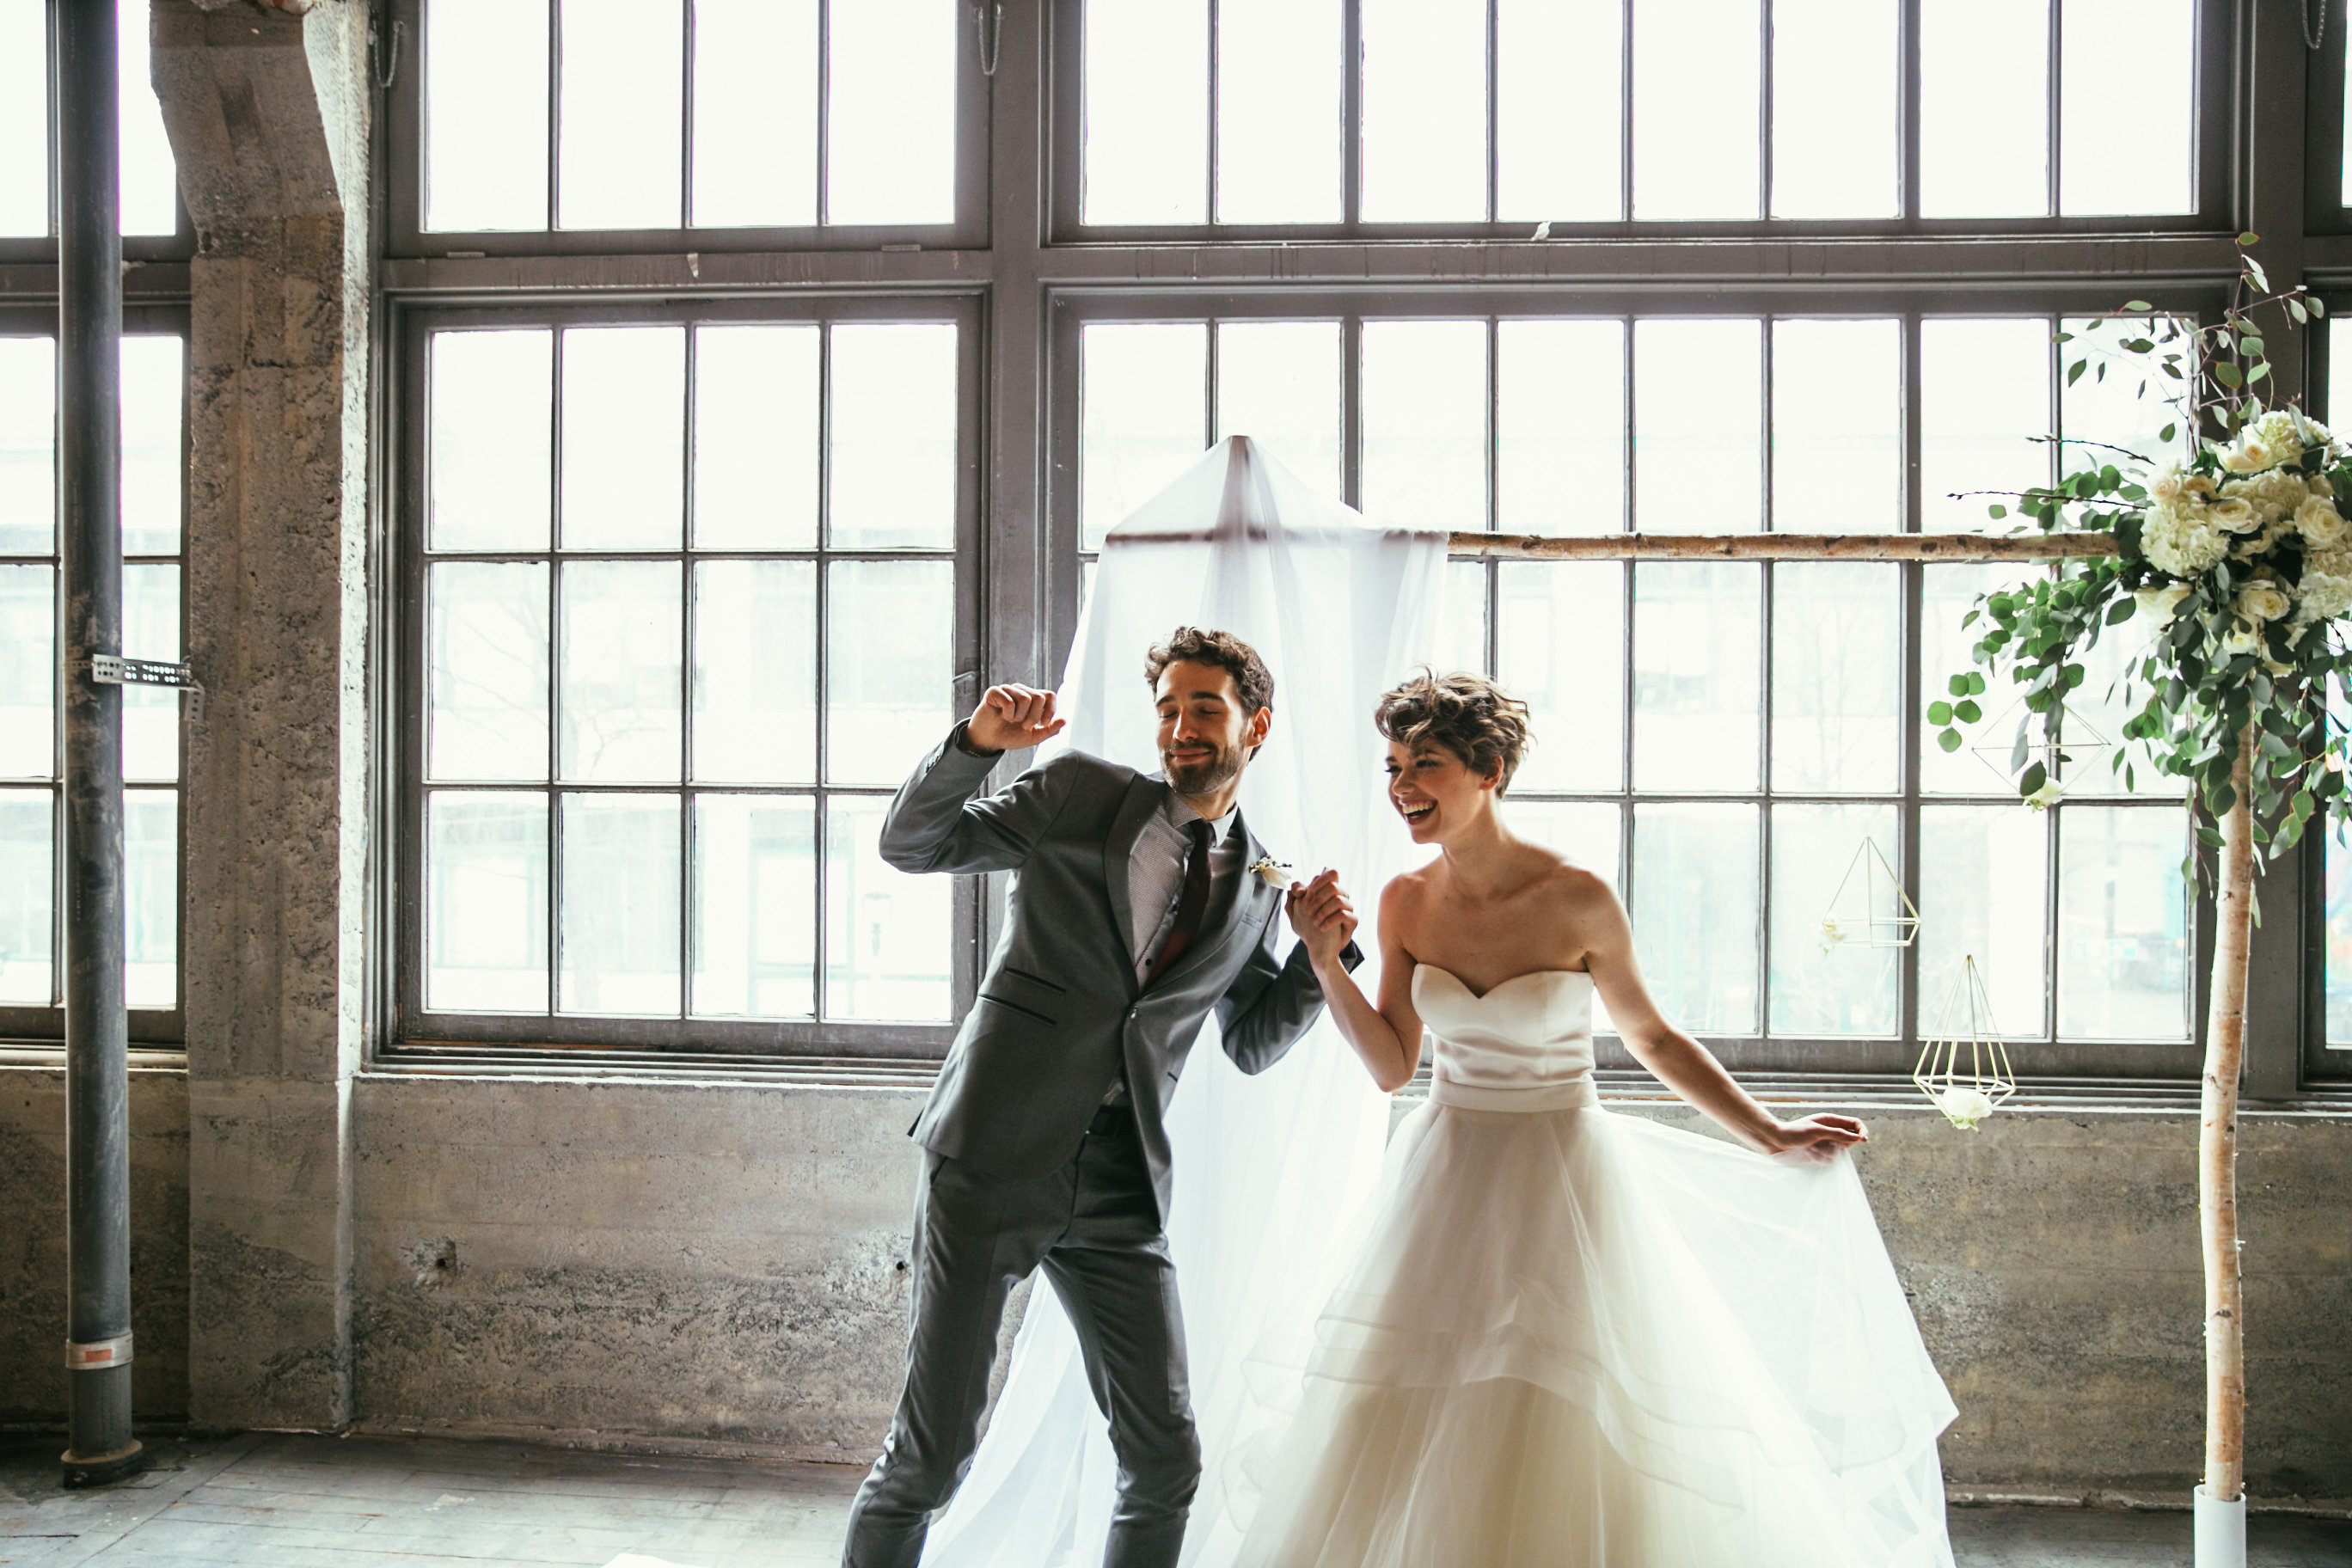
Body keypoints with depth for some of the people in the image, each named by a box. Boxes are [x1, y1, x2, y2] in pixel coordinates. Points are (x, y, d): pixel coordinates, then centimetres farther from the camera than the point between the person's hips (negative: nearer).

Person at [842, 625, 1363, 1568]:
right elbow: (909, 846, 2)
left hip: (1121, 1189, 4)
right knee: (930, 1456, -2)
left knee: (1166, 1461, 6)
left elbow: (1252, 1045, 19)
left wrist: (1324, 953, 4)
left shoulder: (1258, 885, 11)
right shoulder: (1077, 793, 2)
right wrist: (976, 744, -14)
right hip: (994, 1160, -3)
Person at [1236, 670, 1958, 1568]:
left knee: (1574, 1439, 1)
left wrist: (1772, 1138, -3)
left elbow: (1650, 1036, 0)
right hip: (1449, 1182, 4)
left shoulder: (1578, 900, -14)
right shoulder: (1406, 903, -3)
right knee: (1408, 1441, 7)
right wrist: (1325, 963, -11)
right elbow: (1393, 1066, 1)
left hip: (1564, 1183, -3)